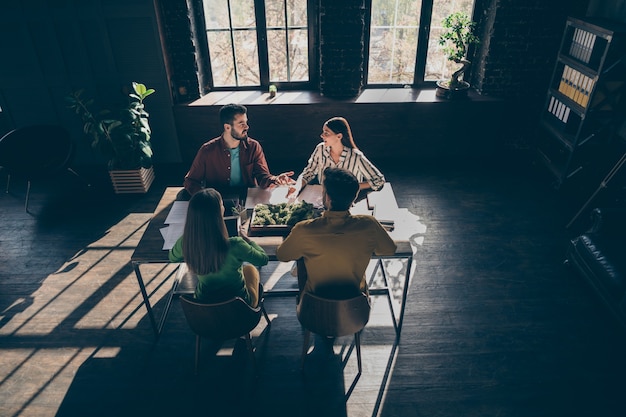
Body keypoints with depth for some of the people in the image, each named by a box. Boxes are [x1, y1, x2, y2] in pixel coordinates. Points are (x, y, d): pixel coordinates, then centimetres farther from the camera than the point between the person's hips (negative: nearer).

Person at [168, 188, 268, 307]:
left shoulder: (185, 242, -24)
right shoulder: (234, 246, -35)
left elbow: (172, 257, 2)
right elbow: (263, 259, -14)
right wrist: (246, 238, 1)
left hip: (203, 307, 3)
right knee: (250, 269, 27)